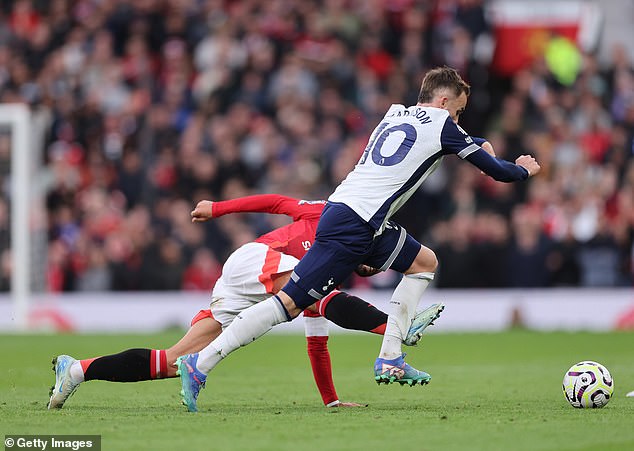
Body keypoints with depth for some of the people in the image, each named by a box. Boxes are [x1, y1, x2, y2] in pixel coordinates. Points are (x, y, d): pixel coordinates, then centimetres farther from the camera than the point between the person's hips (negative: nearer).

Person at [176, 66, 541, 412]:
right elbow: (495, 169, 11)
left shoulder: (396, 114, 23)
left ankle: (390, 360, 12)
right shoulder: (441, 126, 2)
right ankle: (199, 364, -8)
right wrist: (523, 170, 32)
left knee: (425, 262, 19)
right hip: (352, 228, -9)